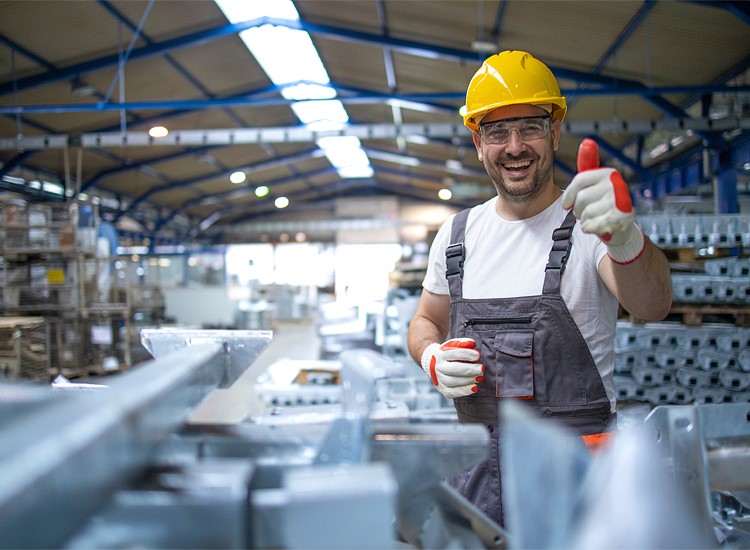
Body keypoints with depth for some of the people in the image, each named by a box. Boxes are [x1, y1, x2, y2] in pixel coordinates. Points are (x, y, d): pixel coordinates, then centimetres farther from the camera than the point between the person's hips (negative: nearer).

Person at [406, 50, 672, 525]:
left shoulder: (590, 225, -9)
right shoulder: (457, 235, 7)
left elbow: (652, 306, -27)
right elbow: (426, 322, 18)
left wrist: (626, 238, -49)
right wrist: (434, 359, -6)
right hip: (479, 464, 4)